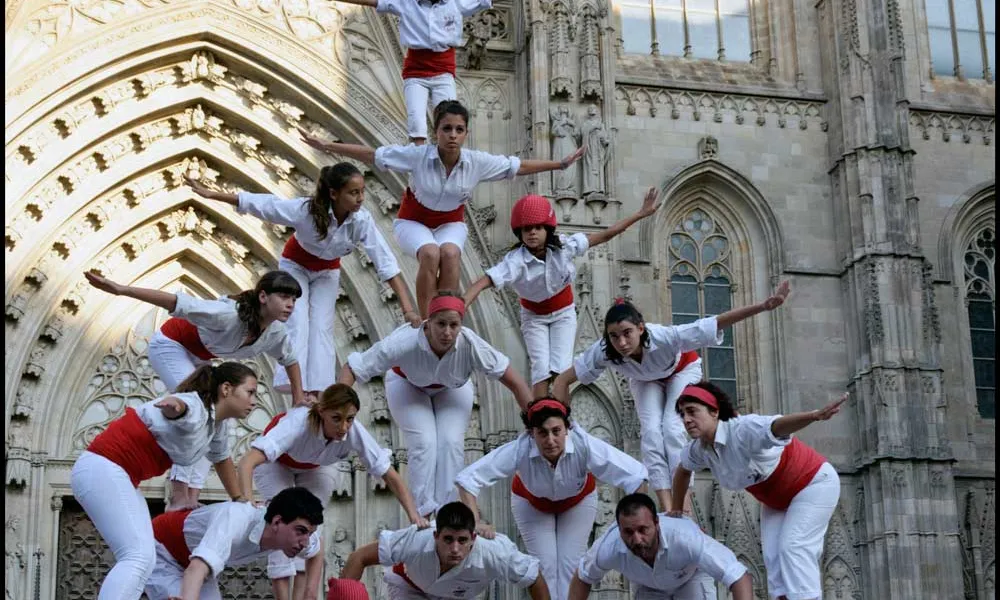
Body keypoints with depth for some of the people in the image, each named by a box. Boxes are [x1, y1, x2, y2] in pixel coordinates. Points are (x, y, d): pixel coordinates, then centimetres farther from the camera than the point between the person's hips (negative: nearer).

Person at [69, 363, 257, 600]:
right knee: (139, 556, -23)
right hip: (101, 468, -10)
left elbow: (222, 459, 30)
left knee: (145, 559, 4)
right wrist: (173, 404, -67)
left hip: (120, 477, 10)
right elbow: (179, 408, -44)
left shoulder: (218, 423, 11)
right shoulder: (196, 410, -19)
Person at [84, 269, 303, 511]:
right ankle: (179, 497, -26)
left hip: (198, 359, 8)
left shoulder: (276, 334, -16)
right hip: (170, 345, -8)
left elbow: (291, 360, 7)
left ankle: (192, 498, -2)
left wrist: (299, 400, 4)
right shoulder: (229, 315, -38)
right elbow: (177, 303, -42)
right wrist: (120, 289, -48)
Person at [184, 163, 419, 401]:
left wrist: (408, 309, -35)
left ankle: (317, 394, -9)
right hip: (295, 265, -2)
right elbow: (260, 203, -29)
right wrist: (211, 194, -26)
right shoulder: (308, 210, -35)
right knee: (298, 324, -16)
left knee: (322, 328, -8)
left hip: (327, 272, 2)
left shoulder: (362, 221, -30)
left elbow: (387, 265, -29)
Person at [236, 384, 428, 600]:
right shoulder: (298, 424, -45)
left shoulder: (355, 433, -35)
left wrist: (414, 516, -36)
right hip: (276, 462, -3)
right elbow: (247, 462, -54)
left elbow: (391, 476, -25)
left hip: (317, 467, 3)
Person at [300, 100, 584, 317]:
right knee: (430, 253, -35)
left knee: (450, 253, -33)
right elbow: (371, 155, -18)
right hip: (413, 220, -2)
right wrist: (325, 146, -21)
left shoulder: (477, 162, -17)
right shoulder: (417, 156, -23)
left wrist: (560, 164, -3)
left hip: (451, 223, 2)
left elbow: (518, 166, -5)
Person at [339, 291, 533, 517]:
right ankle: (425, 511, -13)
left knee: (451, 442, -18)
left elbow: (512, 379, -27)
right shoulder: (405, 342, -42)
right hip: (408, 385, -1)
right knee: (424, 443, -20)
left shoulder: (470, 344, -38)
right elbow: (352, 368, -36)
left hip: (452, 388, 1)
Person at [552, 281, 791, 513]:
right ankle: (666, 506, -17)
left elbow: (720, 322, -48)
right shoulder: (603, 351, -39)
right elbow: (563, 381, -30)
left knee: (672, 429, -20)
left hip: (681, 370, -2)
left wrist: (764, 306, -56)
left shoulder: (664, 337, -46)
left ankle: (683, 503, -13)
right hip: (645, 380, 2)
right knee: (651, 431, -18)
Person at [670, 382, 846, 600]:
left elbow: (777, 425, -58)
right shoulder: (698, 449, -10)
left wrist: (815, 416, -76)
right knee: (773, 557, -4)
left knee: (793, 549, -22)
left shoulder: (743, 430, -37)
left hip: (814, 483, -8)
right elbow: (683, 471, 13)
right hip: (776, 499, 8)